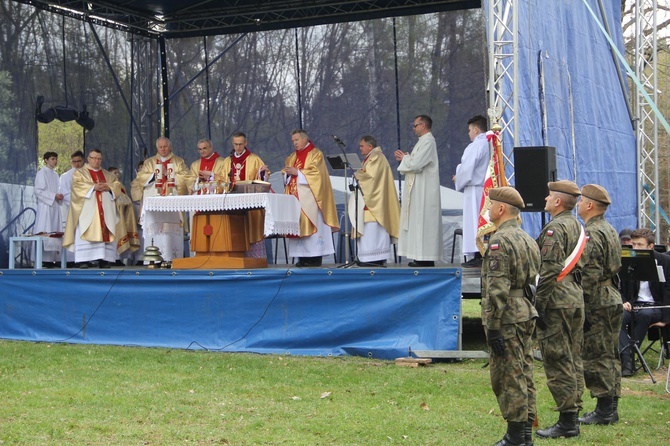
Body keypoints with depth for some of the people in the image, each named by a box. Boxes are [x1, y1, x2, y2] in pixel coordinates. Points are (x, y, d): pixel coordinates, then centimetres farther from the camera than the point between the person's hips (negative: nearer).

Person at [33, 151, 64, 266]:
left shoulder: (55, 174, 17)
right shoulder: (42, 173, -5)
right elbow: (39, 191, -11)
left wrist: (59, 196, 2)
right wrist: (54, 196, -15)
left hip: (55, 206, 7)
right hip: (45, 206, -7)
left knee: (54, 233, 2)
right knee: (45, 233, -10)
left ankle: (52, 258, 2)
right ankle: (44, 259, -11)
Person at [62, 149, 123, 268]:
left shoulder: (107, 175, 22)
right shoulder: (80, 173, 10)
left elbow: (118, 185, 12)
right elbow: (77, 186, -7)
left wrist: (109, 187, -9)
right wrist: (93, 187, -18)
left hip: (105, 210, 4)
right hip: (87, 210, -4)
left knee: (105, 232, -5)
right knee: (86, 232, -13)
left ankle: (103, 260, -5)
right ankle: (83, 260, -15)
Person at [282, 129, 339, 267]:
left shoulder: (315, 154, 1)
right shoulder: (292, 157, 20)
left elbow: (316, 173, -11)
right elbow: (286, 176, 19)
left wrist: (297, 172, -14)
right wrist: (287, 173, -4)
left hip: (309, 197, -6)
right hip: (295, 196, 6)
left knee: (311, 224, -10)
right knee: (298, 225, -1)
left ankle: (315, 258, -10)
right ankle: (302, 258, -1)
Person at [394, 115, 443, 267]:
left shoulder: (428, 142, -15)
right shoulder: (423, 141, 17)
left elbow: (416, 164, -21)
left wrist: (404, 158, -4)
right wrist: (405, 157, 7)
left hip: (424, 190, -10)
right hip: (418, 190, 10)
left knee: (423, 221, -9)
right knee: (419, 221, 10)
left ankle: (426, 259, -8)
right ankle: (422, 257, 12)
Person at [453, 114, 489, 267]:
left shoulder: (475, 146, -14)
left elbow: (466, 169, -19)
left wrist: (458, 179, 2)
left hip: (475, 189, -8)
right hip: (489, 189, 8)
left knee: (474, 221, -4)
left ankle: (477, 256, -4)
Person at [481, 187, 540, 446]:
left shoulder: (500, 240, -15)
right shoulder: (528, 239, 15)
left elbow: (497, 289, -20)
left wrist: (493, 327, -19)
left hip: (507, 318, -10)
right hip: (527, 314, 10)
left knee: (507, 378, -4)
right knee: (524, 376, 12)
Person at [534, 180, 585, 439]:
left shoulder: (554, 229, -15)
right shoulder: (577, 226, 15)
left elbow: (549, 271, -21)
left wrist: (539, 305, -18)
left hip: (557, 300, -10)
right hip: (577, 298, 10)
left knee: (557, 361, -5)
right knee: (573, 360, 13)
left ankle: (566, 422, -4)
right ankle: (573, 415, 18)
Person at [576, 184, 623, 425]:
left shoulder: (591, 234, -16)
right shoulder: (610, 231, 16)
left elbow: (590, 275, -21)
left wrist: (582, 308, -20)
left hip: (597, 303, -10)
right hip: (614, 300, 10)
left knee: (596, 357, -5)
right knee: (610, 356, 12)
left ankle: (604, 410, -3)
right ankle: (611, 408, 17)